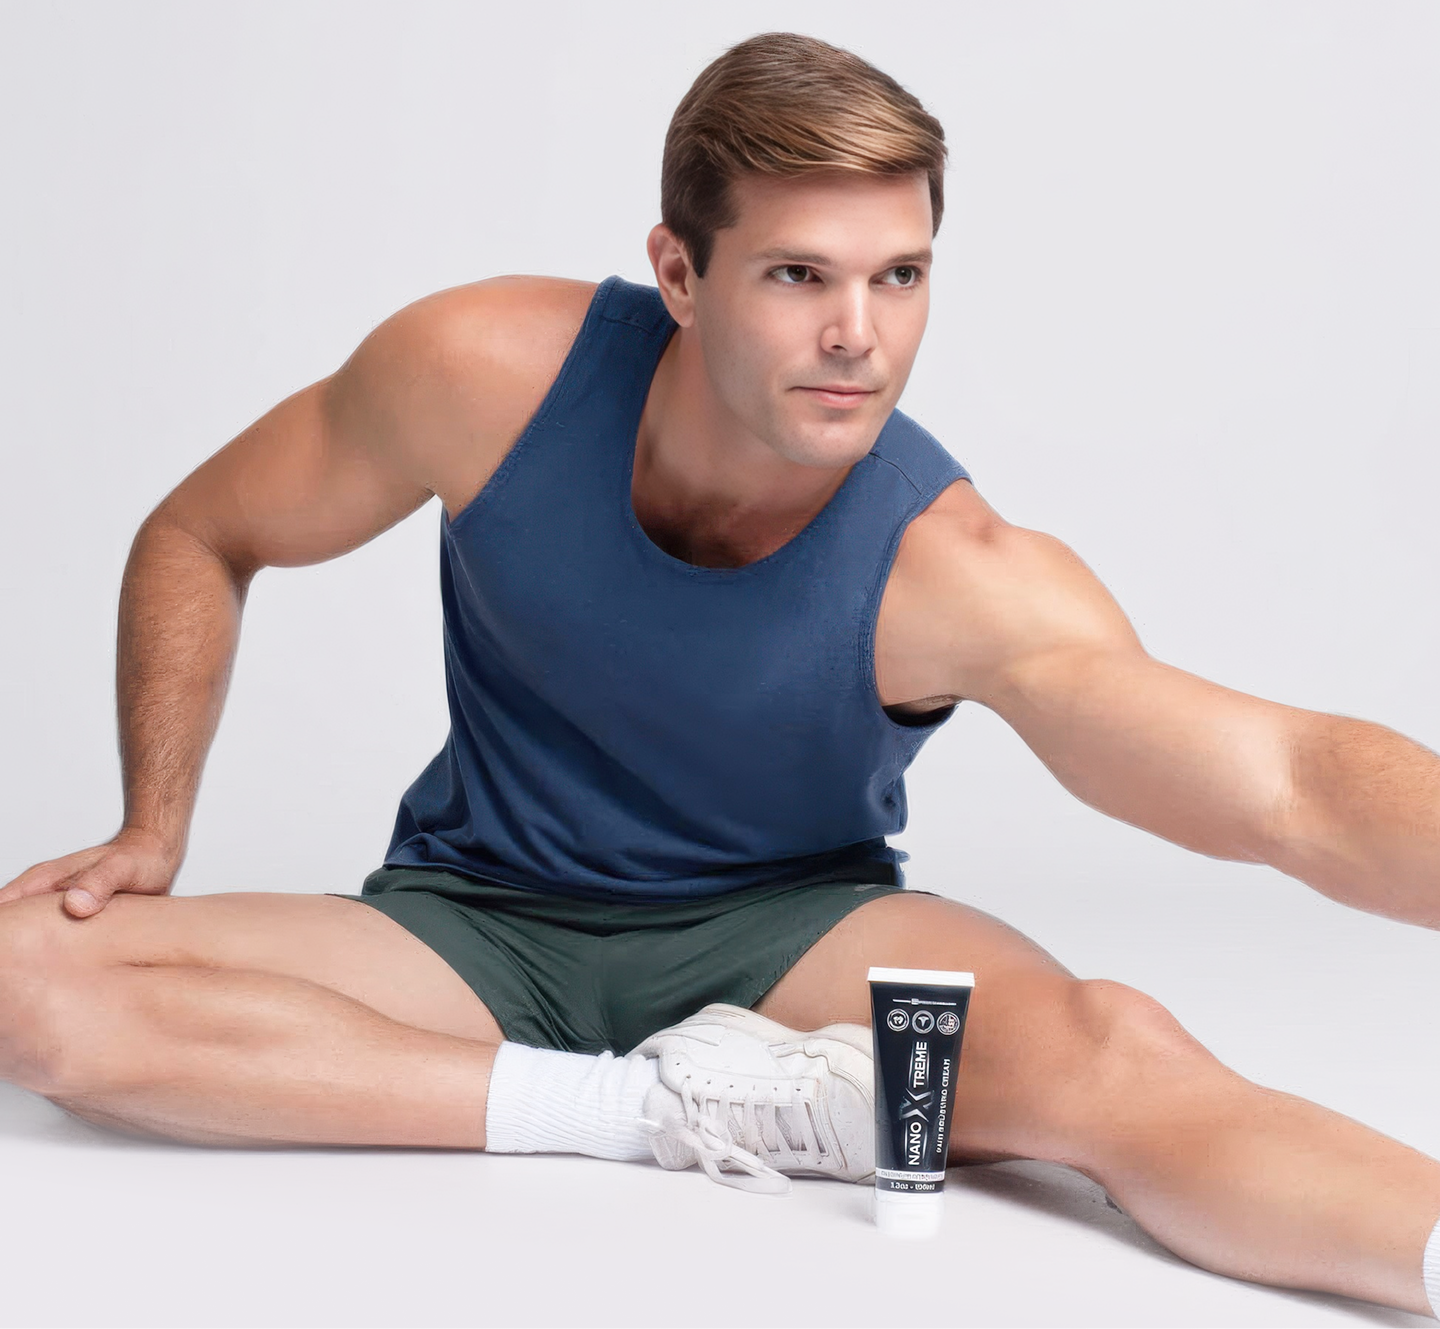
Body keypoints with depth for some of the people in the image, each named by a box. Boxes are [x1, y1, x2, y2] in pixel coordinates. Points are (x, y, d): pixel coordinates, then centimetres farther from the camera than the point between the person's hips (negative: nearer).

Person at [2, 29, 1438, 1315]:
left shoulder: (950, 572, -24)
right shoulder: (489, 370, -17)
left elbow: (1291, 781, -37)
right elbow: (197, 541, 1)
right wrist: (153, 829, -9)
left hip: (787, 932, -3)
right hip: (475, 925, 3)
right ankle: (654, 1106, -26)